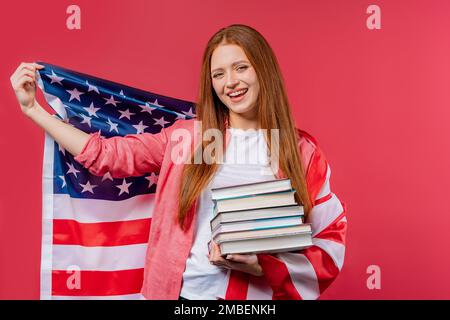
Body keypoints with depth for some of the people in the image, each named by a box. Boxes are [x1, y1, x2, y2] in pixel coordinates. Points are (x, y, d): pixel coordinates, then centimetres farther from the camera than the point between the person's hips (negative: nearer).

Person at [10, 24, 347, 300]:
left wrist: (258, 264, -18)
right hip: (183, 291, 2)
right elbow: (107, 154, 3)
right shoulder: (187, 136, -1)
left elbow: (330, 245, -4)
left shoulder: (302, 151, -5)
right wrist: (33, 108, 3)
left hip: (258, 297, -1)